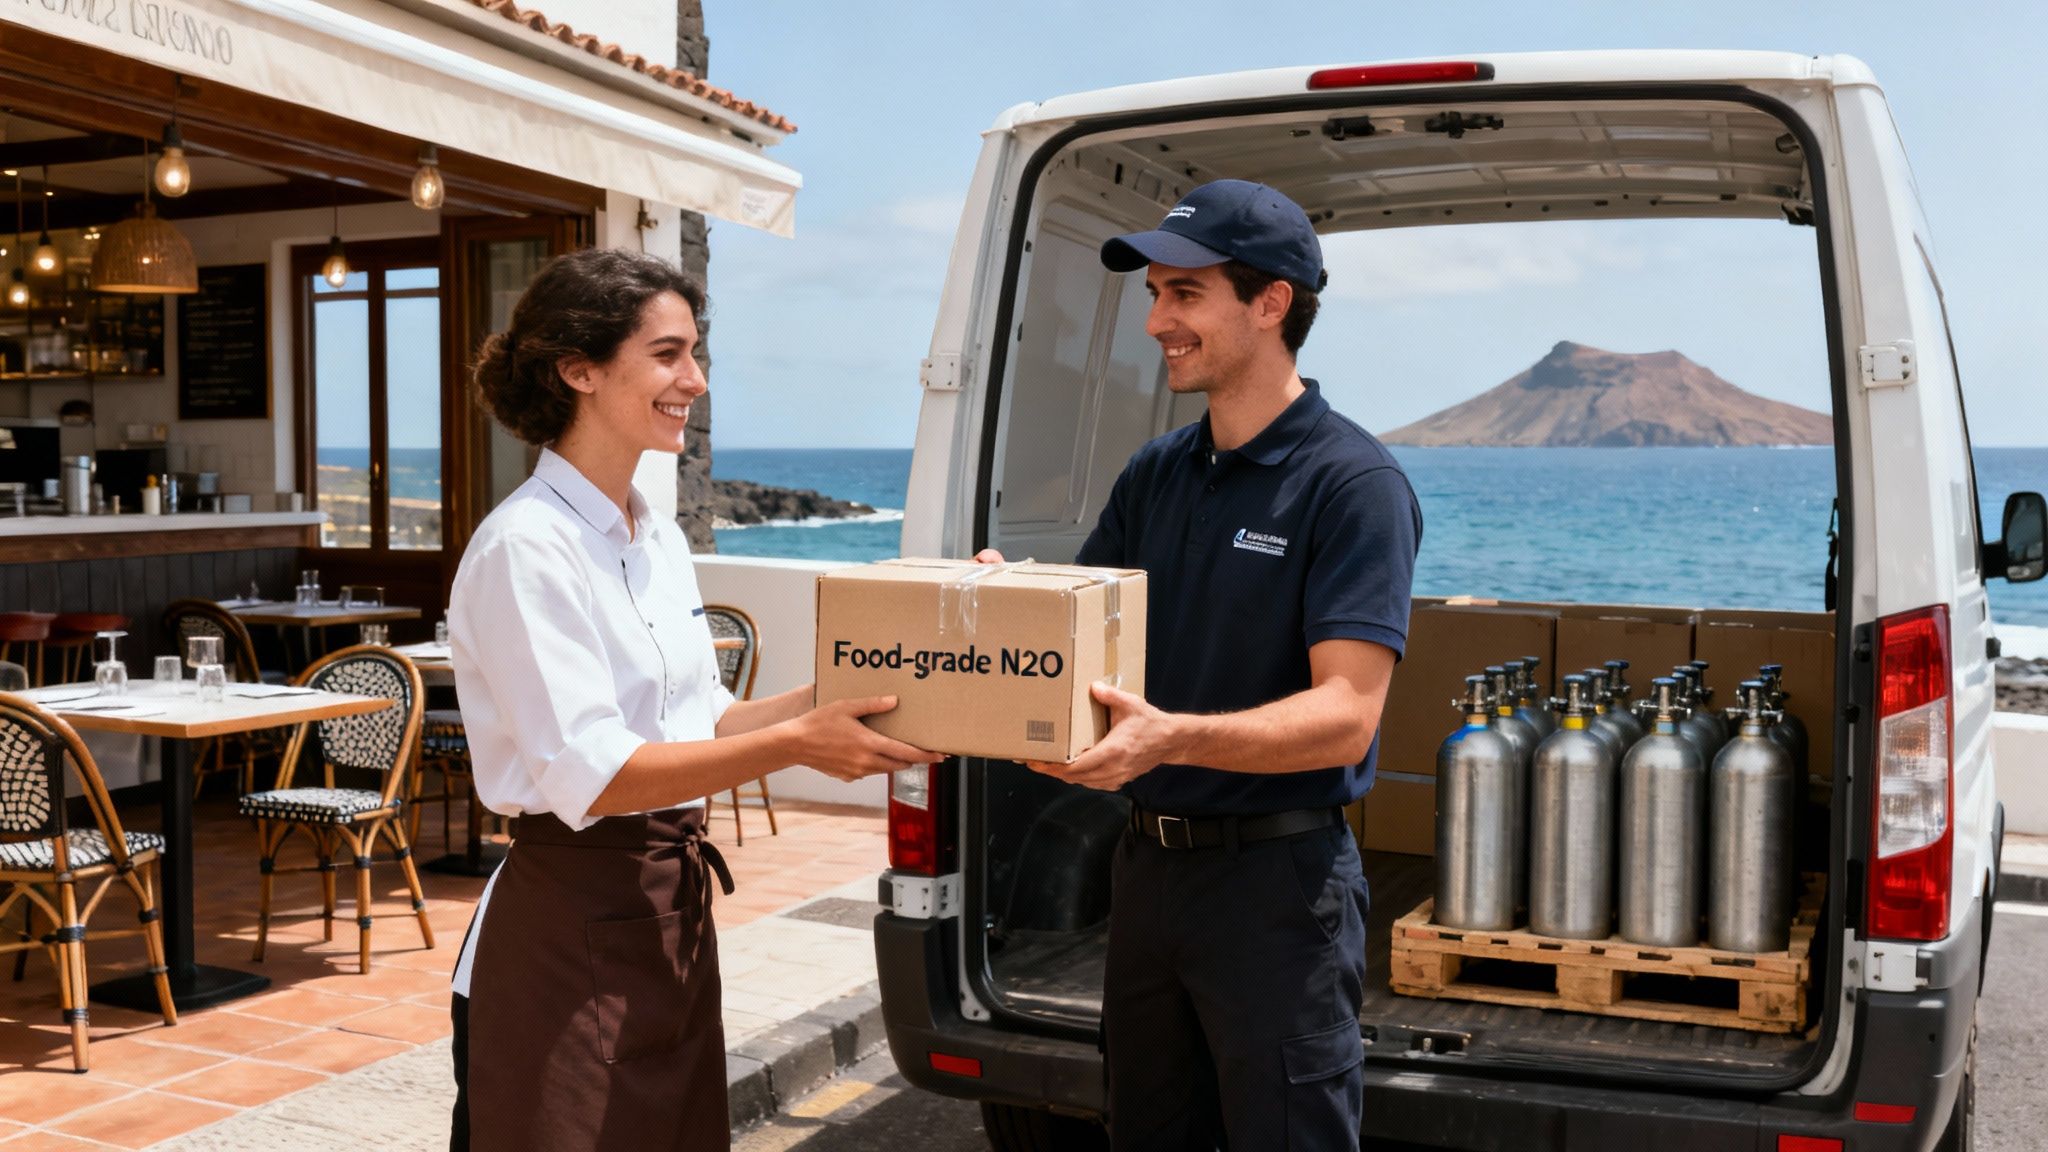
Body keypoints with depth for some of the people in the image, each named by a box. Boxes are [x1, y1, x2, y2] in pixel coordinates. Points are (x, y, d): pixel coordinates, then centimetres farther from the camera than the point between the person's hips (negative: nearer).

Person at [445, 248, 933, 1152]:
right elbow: (591, 778, -22)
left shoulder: (658, 539, 10)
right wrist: (795, 743, -26)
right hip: (571, 931, -8)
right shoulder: (525, 549, -17)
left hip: (674, 908, 8)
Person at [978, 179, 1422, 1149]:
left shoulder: (1352, 482, -14)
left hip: (1277, 880, -7)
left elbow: (1345, 717, -22)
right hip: (1146, 863, 7)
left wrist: (1171, 736, -37)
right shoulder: (1152, 475, 8)